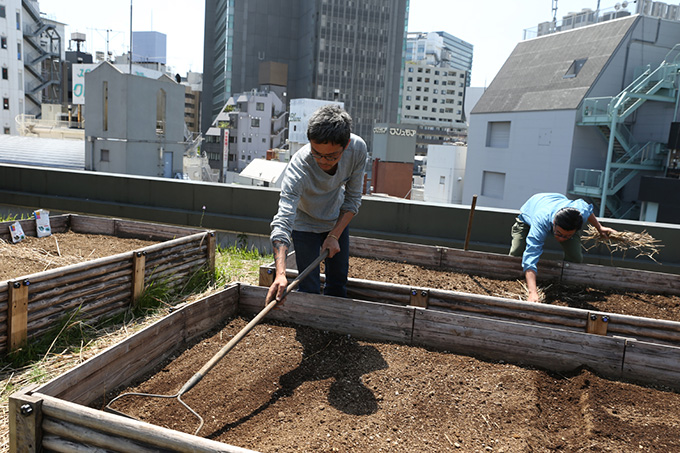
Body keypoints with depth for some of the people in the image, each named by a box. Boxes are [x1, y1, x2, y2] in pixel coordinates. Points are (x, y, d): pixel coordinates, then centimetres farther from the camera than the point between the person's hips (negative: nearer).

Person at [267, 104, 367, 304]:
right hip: (306, 224, -3)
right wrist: (280, 274, -57)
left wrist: (335, 235, -19)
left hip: (337, 221, 4)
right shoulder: (297, 169, -39)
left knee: (338, 284, 12)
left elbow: (353, 199, -13)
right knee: (309, 289, -7)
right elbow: (282, 222, -46)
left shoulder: (358, 148, -27)